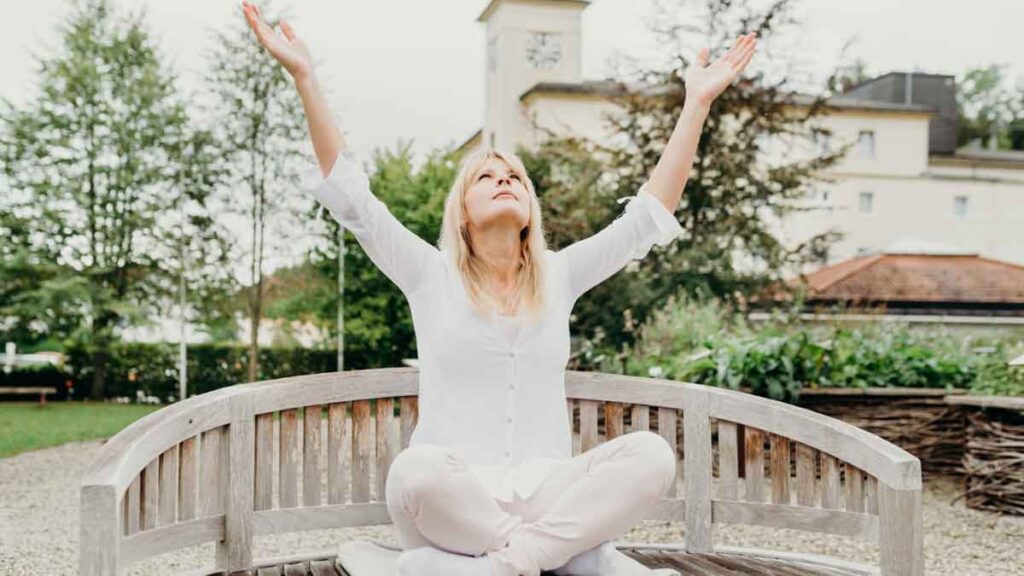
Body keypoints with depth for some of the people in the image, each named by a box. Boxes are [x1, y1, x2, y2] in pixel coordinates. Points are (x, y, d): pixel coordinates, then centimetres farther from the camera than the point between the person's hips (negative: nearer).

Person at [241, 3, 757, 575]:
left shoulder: (559, 275, 13)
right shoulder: (430, 275, 7)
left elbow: (648, 214, 10)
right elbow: (351, 196, -2)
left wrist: (698, 102, 7)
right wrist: (304, 78, -9)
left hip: (544, 494, 2)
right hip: (451, 502, -2)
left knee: (651, 453, -26)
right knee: (417, 472, -38)